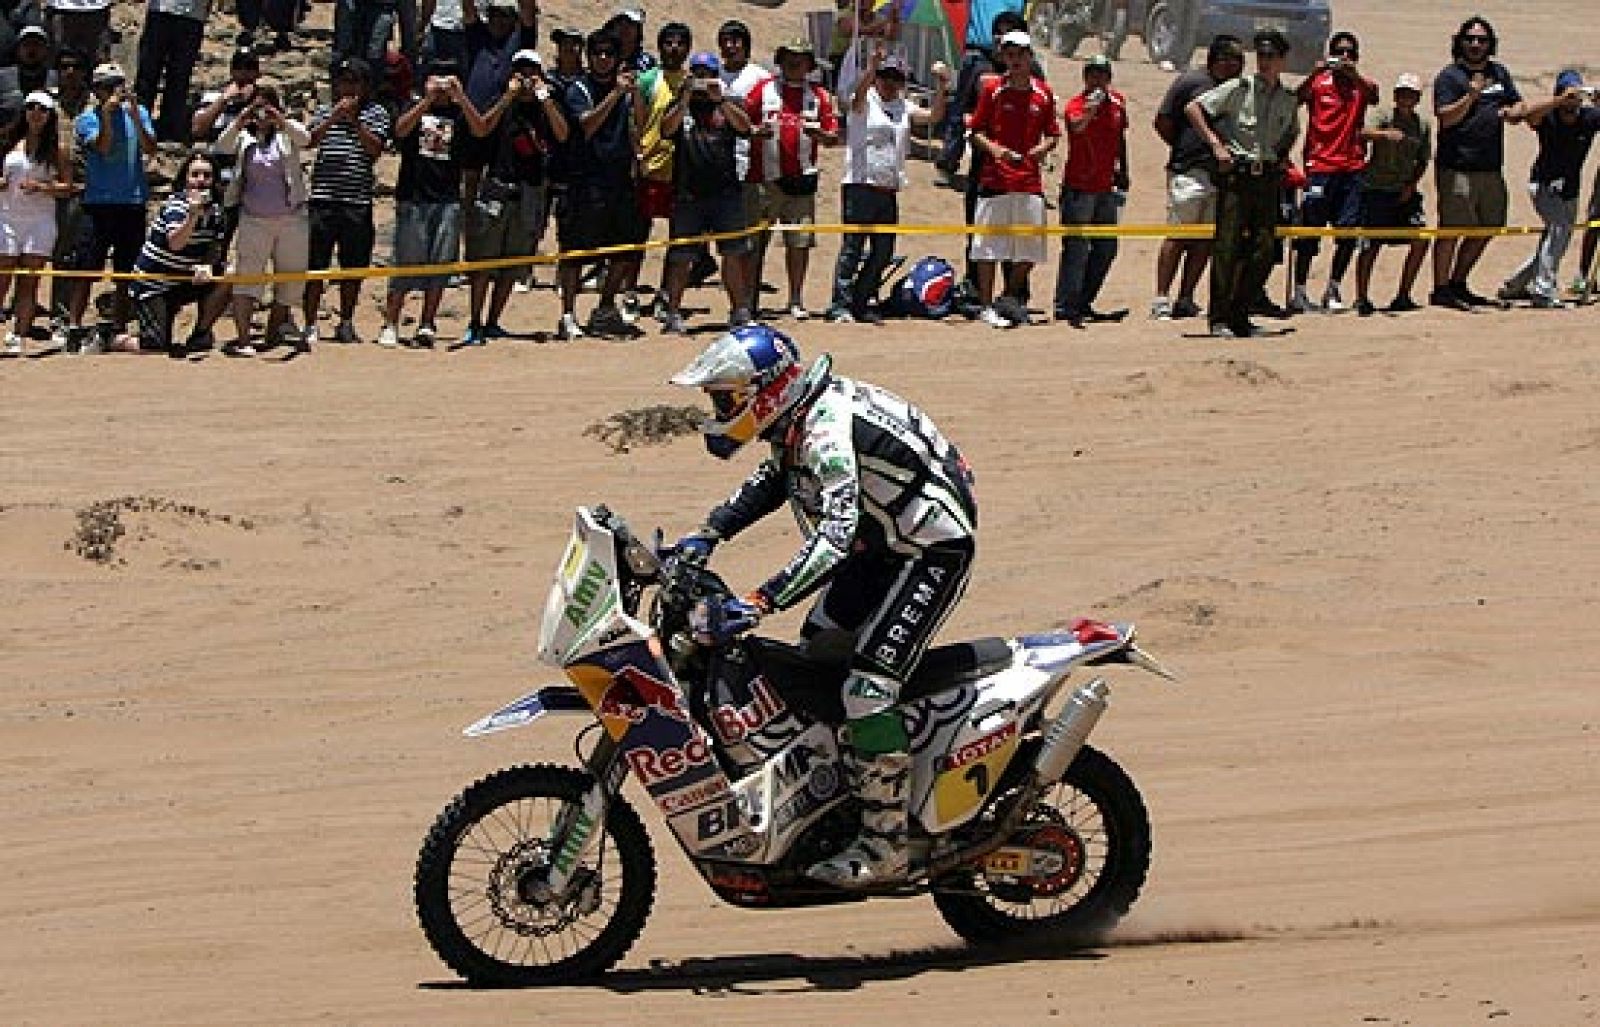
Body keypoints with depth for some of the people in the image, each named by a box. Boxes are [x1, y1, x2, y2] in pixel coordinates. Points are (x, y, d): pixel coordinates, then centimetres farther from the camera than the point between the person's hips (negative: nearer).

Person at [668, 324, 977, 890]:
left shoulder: (827, 430, -30)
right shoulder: (798, 419, 2)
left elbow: (836, 532, -42)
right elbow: (772, 481, 23)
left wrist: (761, 601, -48)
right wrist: (707, 535, 11)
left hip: (933, 550, -11)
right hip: (883, 546, 11)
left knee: (867, 685, -19)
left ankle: (886, 845, -16)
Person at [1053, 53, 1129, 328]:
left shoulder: (1118, 102, 9)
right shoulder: (1077, 104, -12)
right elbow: (1076, 127, -35)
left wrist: (1122, 174, 23)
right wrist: (1089, 112, -55)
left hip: (1106, 188, 7)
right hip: (1079, 188, -7)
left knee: (1107, 248, 12)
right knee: (1076, 248, -10)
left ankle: (1082, 304, 22)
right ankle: (1064, 306, -8)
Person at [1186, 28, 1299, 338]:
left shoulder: (1289, 100, 11)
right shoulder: (1239, 88, -2)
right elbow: (1193, 108, -4)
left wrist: (1282, 159, 15)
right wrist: (1215, 144, -11)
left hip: (1267, 180, 5)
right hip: (1236, 175, -5)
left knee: (1264, 249, 1)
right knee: (1228, 246, -7)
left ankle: (1240, 315, 10)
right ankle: (1219, 319, -4)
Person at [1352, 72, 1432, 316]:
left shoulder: (1423, 124, 8)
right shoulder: (1382, 116, -7)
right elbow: (1365, 132, -28)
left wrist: (1412, 185, -1)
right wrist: (1386, 134, -49)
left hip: (1404, 192, 5)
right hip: (1376, 189, -5)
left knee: (1421, 240, -5)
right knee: (1370, 246, -8)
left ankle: (1403, 296, 6)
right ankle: (1362, 299, 2)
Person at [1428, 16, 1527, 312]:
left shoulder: (1499, 73, 16)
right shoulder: (1449, 77, -5)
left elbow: (1519, 106, 22)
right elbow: (1445, 118, -15)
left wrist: (1512, 113, -2)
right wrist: (1471, 96, -27)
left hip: (1492, 169, 7)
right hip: (1457, 168, -7)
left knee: (1485, 230, 13)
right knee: (1451, 230, -7)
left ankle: (1457, 284, 25)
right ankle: (1440, 290, -4)